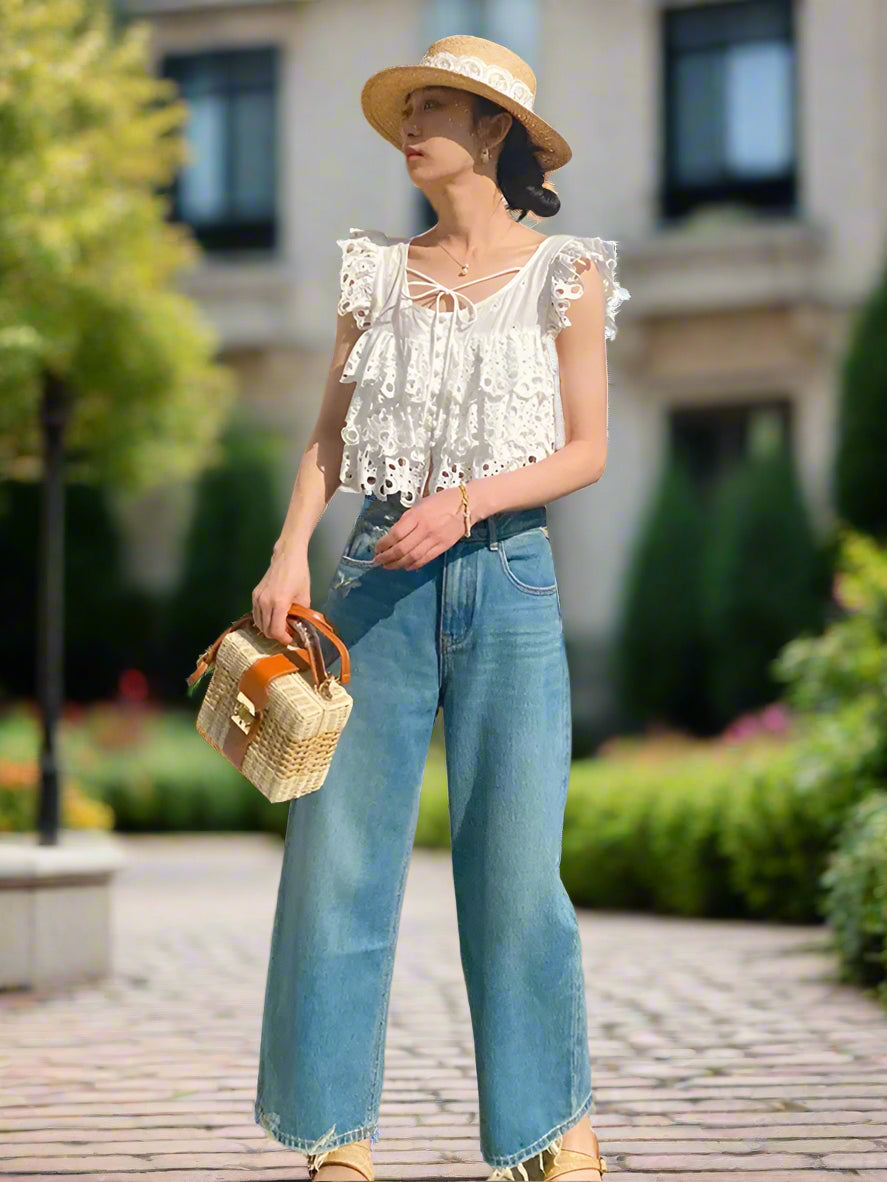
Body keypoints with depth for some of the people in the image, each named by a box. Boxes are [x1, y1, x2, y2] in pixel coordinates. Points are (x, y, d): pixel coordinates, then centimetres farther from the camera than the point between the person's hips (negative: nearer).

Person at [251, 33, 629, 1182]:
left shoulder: (565, 274, 4)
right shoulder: (377, 273, 12)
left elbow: (586, 450, 1)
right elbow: (328, 434, 10)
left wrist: (465, 502, -14)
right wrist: (289, 552, -5)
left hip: (508, 579, -3)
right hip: (378, 580, 3)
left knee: (516, 867, -2)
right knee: (338, 856, -2)